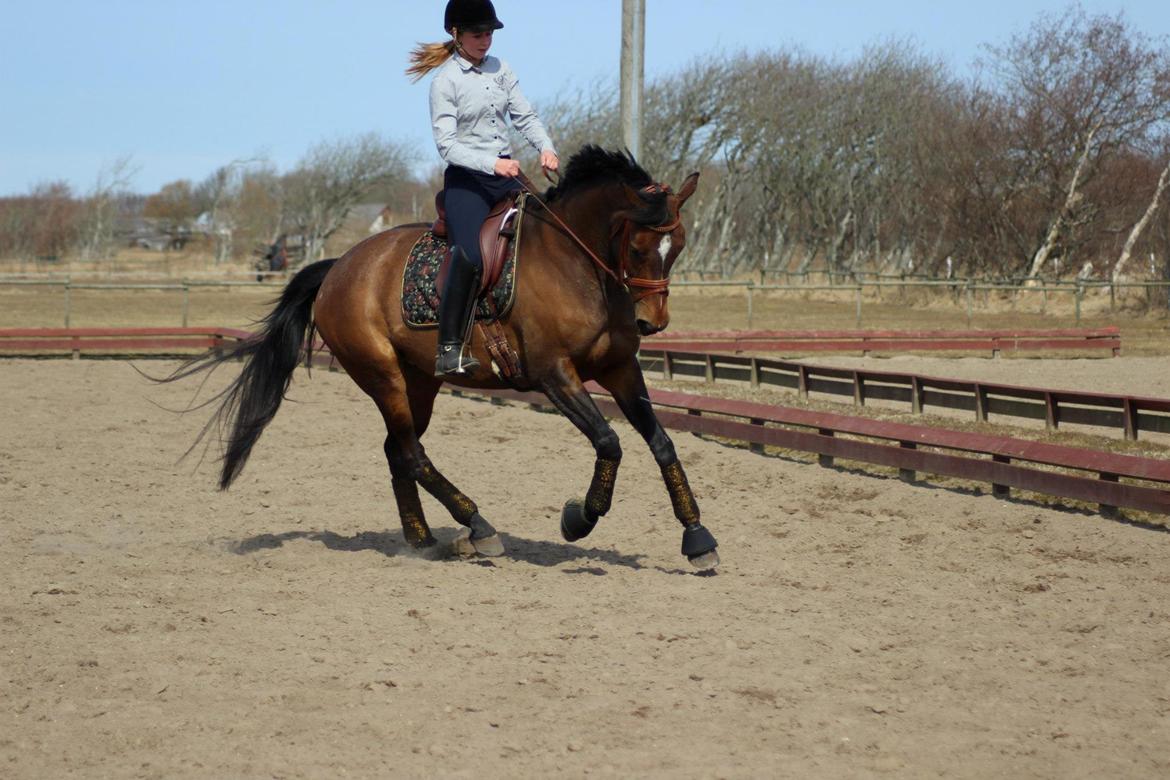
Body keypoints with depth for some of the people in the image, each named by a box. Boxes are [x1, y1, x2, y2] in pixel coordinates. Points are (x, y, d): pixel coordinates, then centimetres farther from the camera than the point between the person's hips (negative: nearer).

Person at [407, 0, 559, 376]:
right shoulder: (445, 81, -7)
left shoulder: (499, 69, 11)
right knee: (470, 254, -26)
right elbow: (447, 145, -14)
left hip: (506, 175, 7)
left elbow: (525, 116, 10)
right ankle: (449, 349, -25)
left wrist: (546, 148, -10)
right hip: (466, 180, -7)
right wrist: (492, 164, -27)